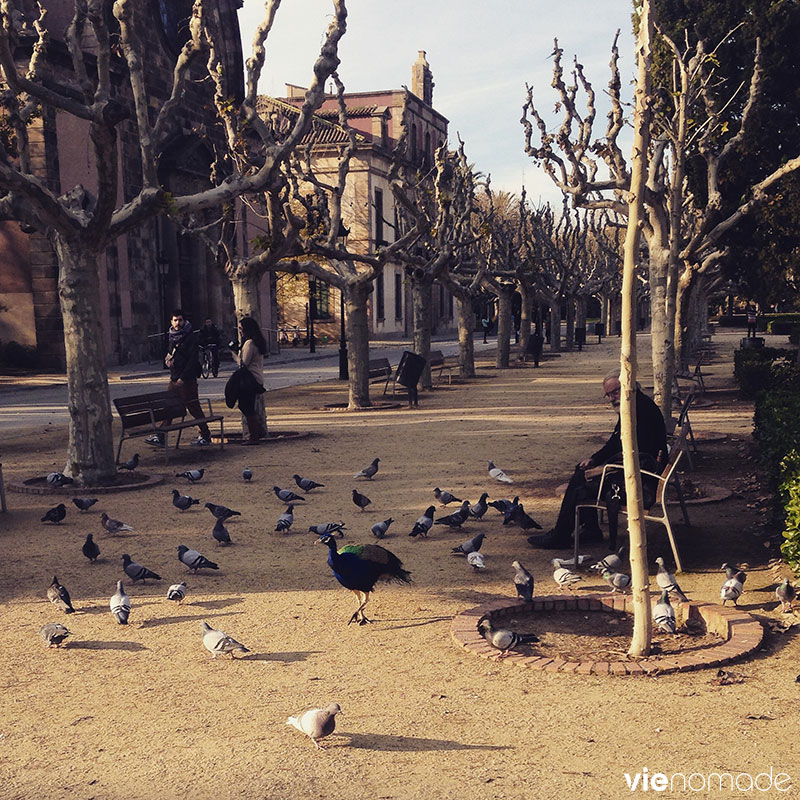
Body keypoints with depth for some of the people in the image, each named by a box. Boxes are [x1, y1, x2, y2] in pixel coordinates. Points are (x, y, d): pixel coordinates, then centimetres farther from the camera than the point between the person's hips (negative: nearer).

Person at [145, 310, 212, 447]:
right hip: (174, 379, 7)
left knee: (193, 408, -2)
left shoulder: (191, 337, -10)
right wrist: (168, 360, 5)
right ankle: (160, 436, 9)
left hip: (187, 379, -7)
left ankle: (206, 436, 7)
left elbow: (193, 359, -16)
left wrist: (183, 378, -20)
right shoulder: (172, 337, 14)